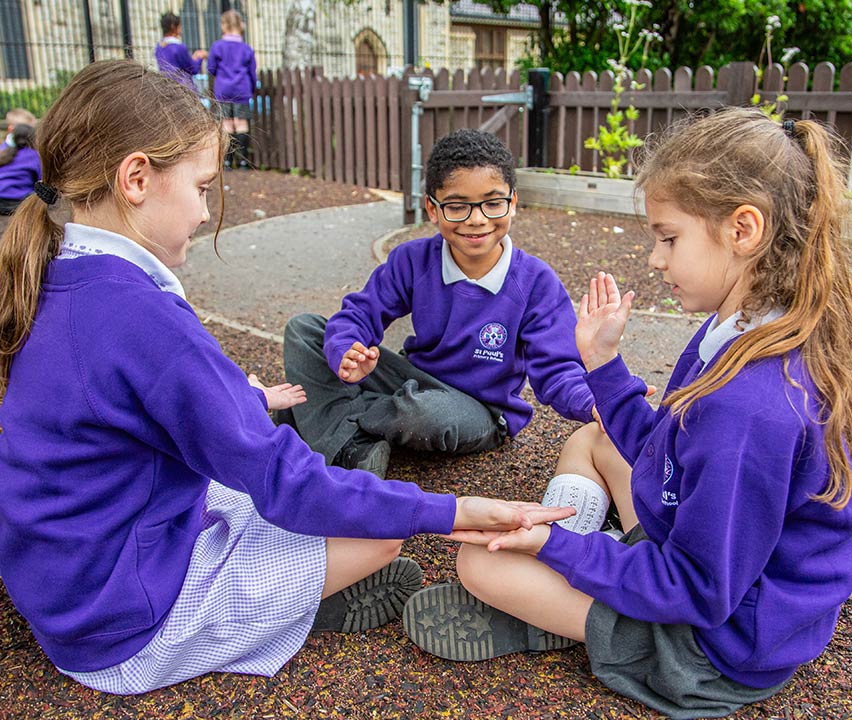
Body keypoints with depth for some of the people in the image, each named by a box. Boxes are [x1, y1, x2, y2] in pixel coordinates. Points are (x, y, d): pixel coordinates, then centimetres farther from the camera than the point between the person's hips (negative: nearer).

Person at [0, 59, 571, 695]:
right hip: (128, 634, -9)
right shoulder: (142, 316, -32)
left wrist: (250, 399, 29)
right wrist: (454, 511, -21)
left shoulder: (54, 283, -2)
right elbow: (285, 482, -28)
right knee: (381, 533, -8)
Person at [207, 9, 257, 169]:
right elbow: (252, 73, 7)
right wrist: (252, 90, 22)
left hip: (222, 91, 0)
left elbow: (211, 69, 2)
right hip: (242, 91, 0)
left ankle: (227, 160, 6)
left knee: (227, 125, 5)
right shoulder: (247, 49, 0)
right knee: (241, 124, 2)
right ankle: (243, 160, 2)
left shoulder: (217, 46, -3)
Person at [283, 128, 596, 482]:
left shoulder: (537, 282, -17)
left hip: (478, 410, -3)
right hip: (415, 379, 4)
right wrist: (348, 356, -32)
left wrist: (593, 405, -41)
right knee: (303, 329, -7)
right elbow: (359, 313, -8)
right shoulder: (412, 260, -9)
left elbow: (555, 369, -18)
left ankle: (329, 415, -12)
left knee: (431, 415, -43)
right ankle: (353, 451, -22)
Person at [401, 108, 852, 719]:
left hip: (718, 645, -9)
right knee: (589, 441, 20)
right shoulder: (765, 339, -4)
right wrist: (601, 357, 2)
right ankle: (567, 576, 12)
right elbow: (658, 453, 7)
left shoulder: (748, 405, -36)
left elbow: (699, 591, -28)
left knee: (482, 562, -13)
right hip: (714, 556, 10)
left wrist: (553, 543, -24)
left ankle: (538, 619, 17)